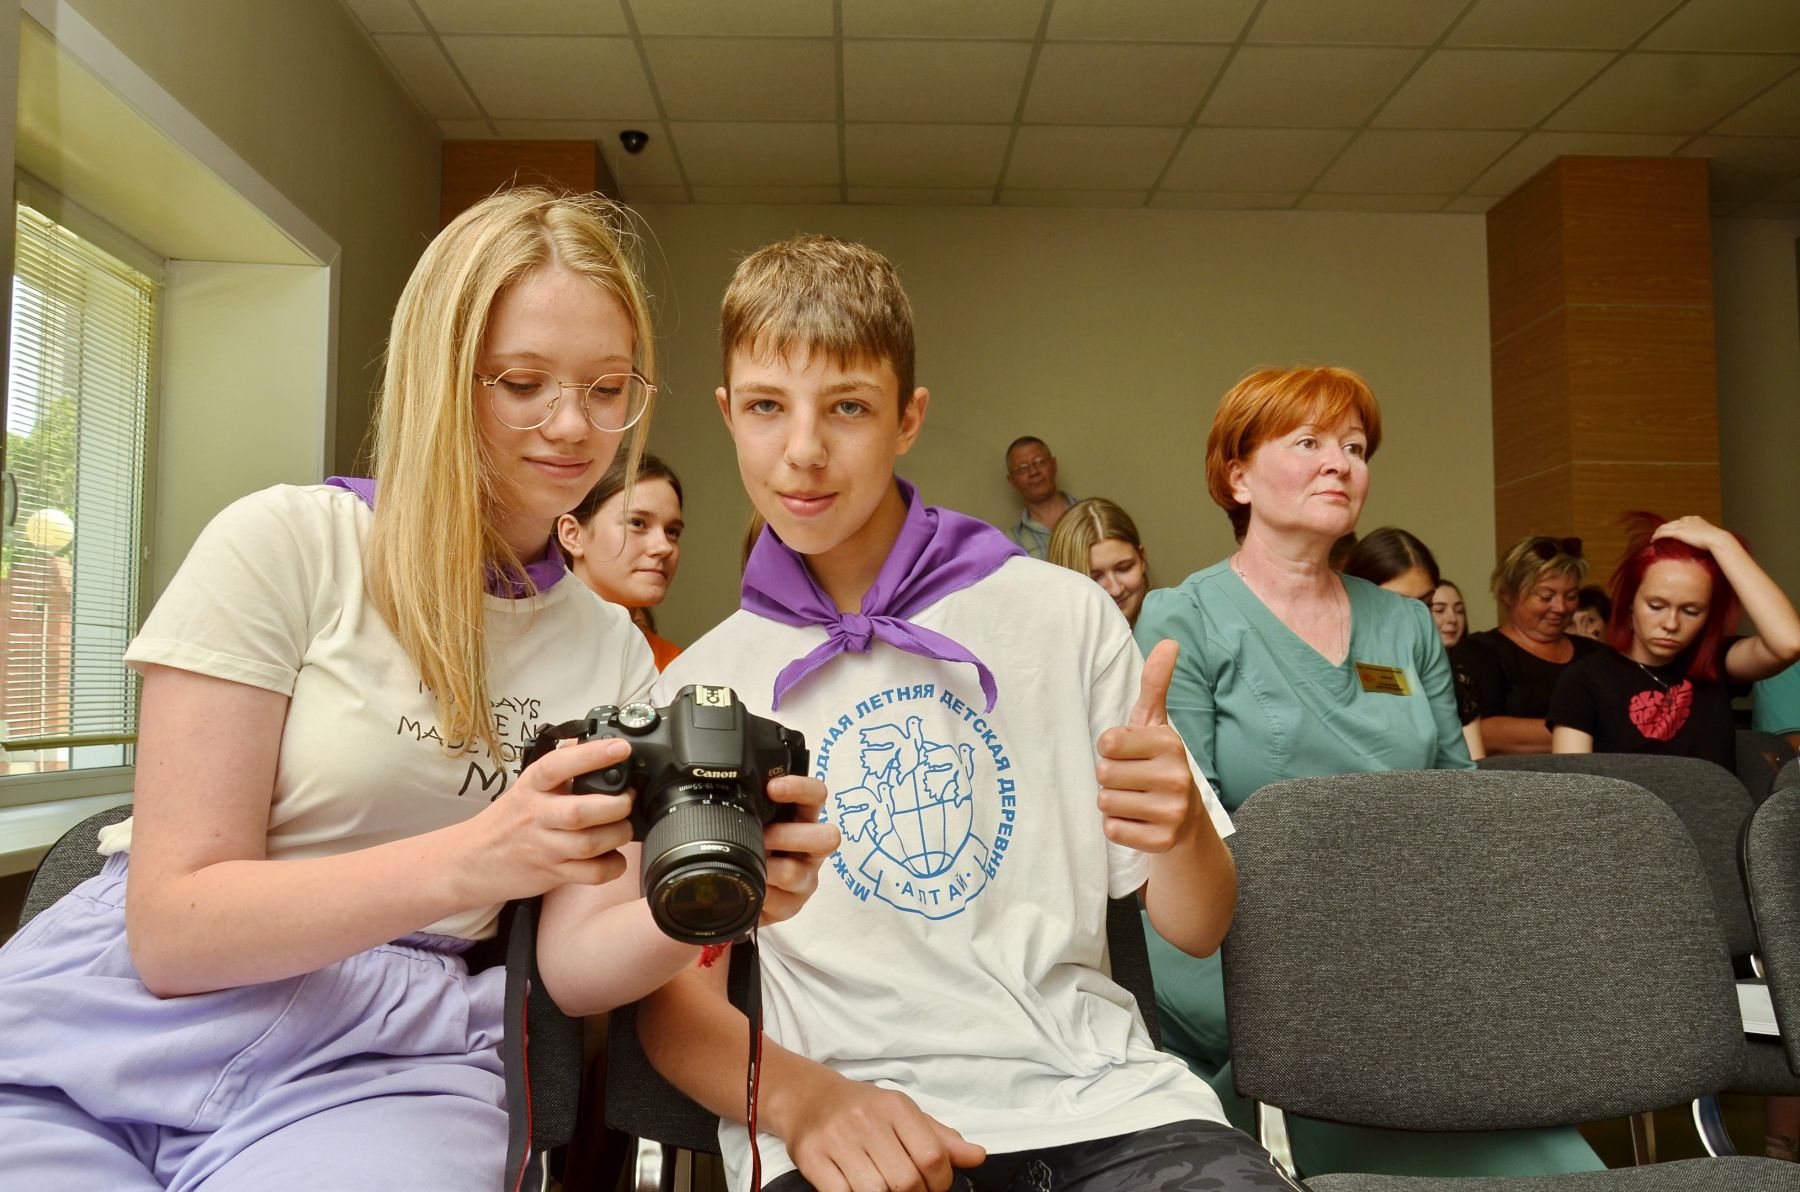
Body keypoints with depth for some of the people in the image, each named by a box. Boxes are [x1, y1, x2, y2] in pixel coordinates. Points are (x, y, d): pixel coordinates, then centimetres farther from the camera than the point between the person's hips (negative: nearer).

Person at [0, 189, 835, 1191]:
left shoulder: (614, 651, 7)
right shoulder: (286, 544, -7)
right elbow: (171, 931, -10)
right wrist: (470, 861, -25)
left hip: (382, 1072, 2)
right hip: (110, 1041, -1)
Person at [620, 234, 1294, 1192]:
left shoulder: (1063, 617, 6)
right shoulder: (694, 690, 7)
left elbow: (1197, 928, 9)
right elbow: (672, 994, 4)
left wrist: (1180, 830, -14)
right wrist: (802, 1094, -17)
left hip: (1092, 1093, 1)